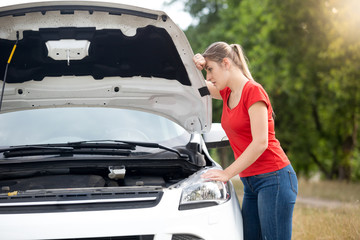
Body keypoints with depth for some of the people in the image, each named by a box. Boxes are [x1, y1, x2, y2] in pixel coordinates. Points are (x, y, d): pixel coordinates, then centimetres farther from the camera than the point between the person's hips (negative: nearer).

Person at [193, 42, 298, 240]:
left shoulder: (253, 91, -12)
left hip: (274, 178, -9)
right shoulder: (228, 93, 13)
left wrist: (227, 173, -17)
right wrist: (197, 66, 4)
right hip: (251, 183, 9)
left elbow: (260, 143, -18)